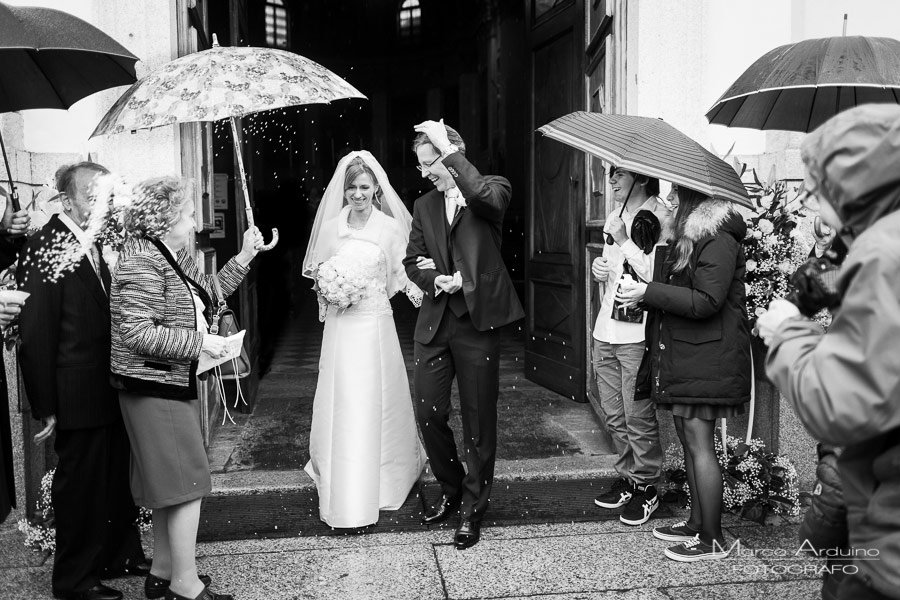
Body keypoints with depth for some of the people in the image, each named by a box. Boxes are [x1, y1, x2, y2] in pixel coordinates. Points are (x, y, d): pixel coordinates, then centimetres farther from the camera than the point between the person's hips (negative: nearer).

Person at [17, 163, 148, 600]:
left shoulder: (95, 246, 8)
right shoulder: (44, 249, -16)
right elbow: (35, 335, -17)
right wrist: (46, 407, -17)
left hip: (110, 394, 8)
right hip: (79, 397, -8)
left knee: (119, 478, 19)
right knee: (80, 485, 8)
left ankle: (122, 556, 38)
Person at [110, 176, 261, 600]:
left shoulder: (176, 256, 11)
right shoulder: (143, 262, -18)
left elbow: (206, 295, 19)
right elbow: (137, 333, -24)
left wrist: (244, 258, 11)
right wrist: (200, 343, -20)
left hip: (175, 385, 10)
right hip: (154, 387, -10)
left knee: (170, 484, 16)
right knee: (187, 481, -5)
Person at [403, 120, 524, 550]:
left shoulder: (493, 189, -1)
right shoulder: (424, 206, 14)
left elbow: (484, 196, -27)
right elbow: (412, 262, 15)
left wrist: (448, 146, -19)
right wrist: (437, 280, -6)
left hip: (477, 321, -5)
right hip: (434, 323, 5)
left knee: (479, 420, 3)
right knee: (429, 413, 6)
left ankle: (473, 509, 20)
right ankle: (451, 489, 31)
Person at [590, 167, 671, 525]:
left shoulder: (659, 219, -8)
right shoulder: (614, 219, 16)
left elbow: (657, 276, -19)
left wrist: (624, 241, -16)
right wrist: (598, 267, 6)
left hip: (637, 333, -8)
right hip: (606, 330, 8)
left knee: (638, 416, -2)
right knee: (614, 415, 14)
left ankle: (646, 488, 13)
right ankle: (627, 478, 28)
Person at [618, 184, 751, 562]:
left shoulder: (719, 241, -13)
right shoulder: (685, 238, 18)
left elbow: (706, 302, -21)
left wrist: (649, 293, -18)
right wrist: (647, 290, 11)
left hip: (704, 359, -10)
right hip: (680, 356, 10)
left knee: (699, 445, -6)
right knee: (690, 442, 14)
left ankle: (712, 540, 2)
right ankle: (696, 523, 24)